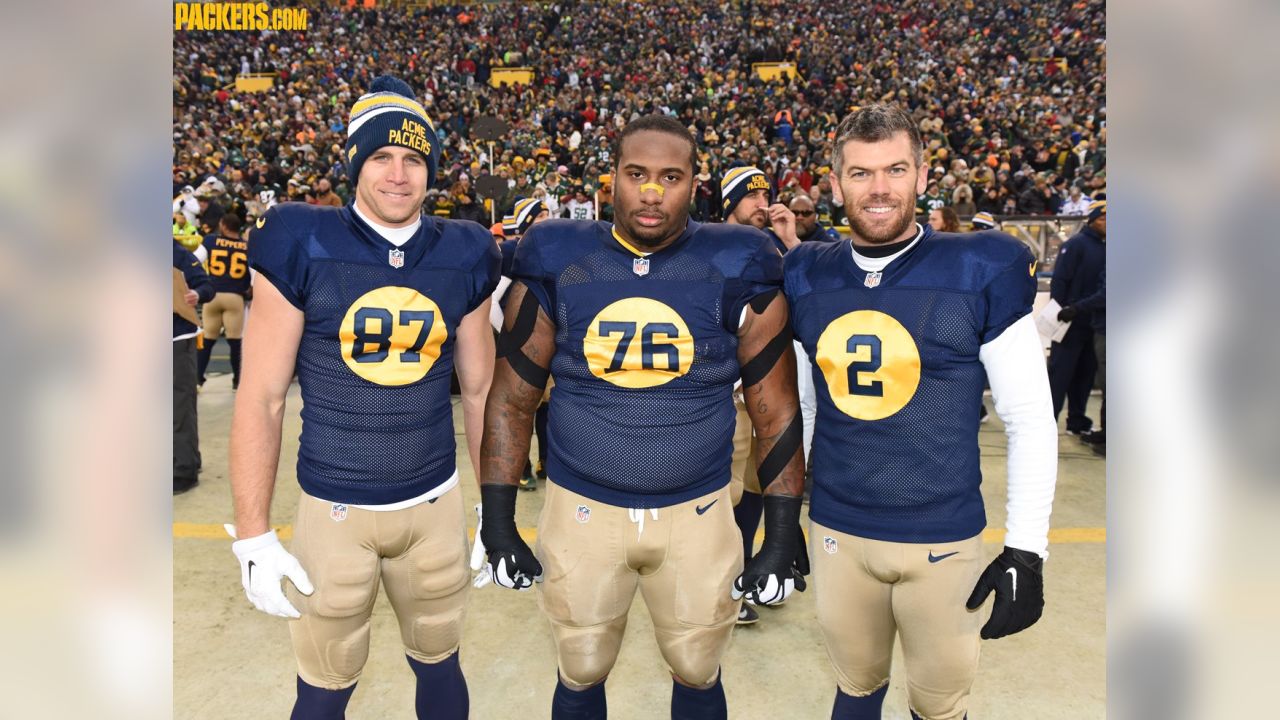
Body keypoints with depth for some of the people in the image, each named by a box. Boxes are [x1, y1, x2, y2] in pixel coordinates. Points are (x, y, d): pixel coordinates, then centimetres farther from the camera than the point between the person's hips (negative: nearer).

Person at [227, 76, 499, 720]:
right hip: (333, 510, -2)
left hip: (435, 504, 3)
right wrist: (252, 536, -9)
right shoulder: (302, 245, -10)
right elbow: (260, 399, -7)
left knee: (439, 666, 19)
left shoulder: (462, 256, -1)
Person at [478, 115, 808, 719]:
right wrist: (498, 522, 0)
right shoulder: (555, 264, -5)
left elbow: (775, 408, -3)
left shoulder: (735, 271, -7)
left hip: (698, 514, 0)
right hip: (580, 509, 1)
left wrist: (783, 534, -4)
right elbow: (512, 398, 1)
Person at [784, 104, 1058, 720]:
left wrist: (1026, 548, -8)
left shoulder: (982, 272, -9)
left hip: (942, 540, -2)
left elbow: (1030, 419, -6)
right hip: (835, 531, 3)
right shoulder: (806, 277, 1)